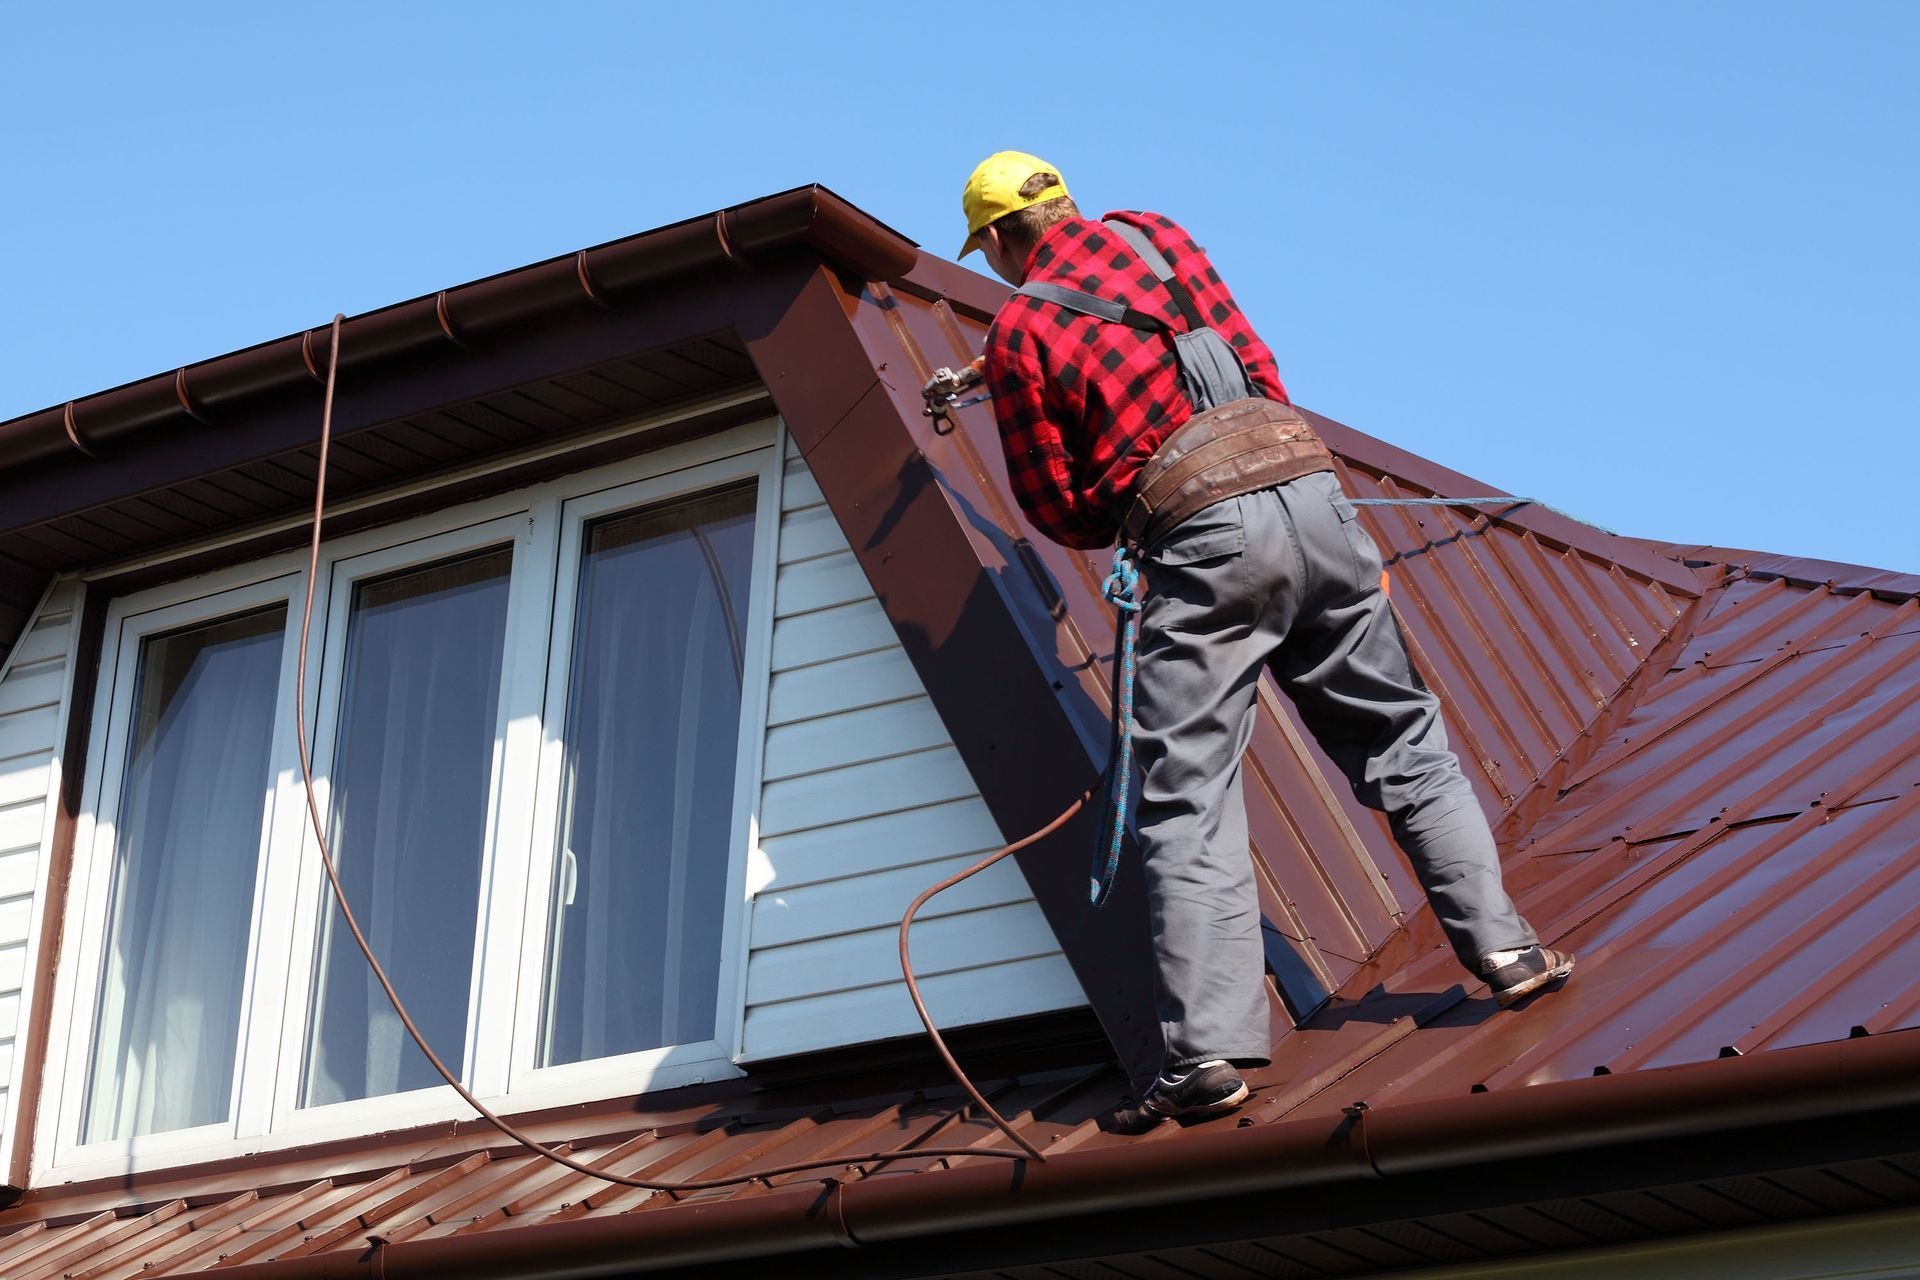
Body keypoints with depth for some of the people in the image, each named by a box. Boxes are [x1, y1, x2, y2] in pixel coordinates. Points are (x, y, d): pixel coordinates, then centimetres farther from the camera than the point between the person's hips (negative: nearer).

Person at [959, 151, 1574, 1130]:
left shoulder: (1016, 333, 5)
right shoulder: (1152, 236, 18)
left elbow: (1059, 513, 7)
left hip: (1204, 535, -4)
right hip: (1308, 487, 5)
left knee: (1188, 802, -3)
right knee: (1401, 743, 17)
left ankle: (1207, 1050, -10)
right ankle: (1502, 945, 14)